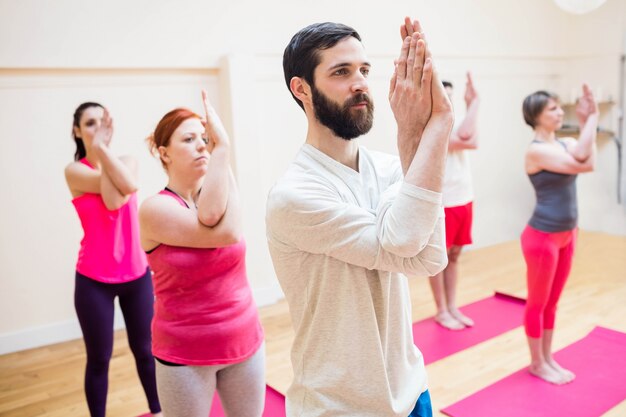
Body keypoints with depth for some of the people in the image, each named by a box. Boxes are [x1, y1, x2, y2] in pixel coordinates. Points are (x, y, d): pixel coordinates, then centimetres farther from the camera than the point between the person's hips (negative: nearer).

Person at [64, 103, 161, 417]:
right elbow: (114, 198, -20)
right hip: (94, 279, -3)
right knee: (99, 359, 7)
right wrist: (97, 149, -13)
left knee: (144, 349, 15)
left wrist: (102, 149, -16)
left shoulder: (128, 160, 3)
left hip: (137, 274, 3)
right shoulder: (74, 170, -7)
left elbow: (129, 185, -19)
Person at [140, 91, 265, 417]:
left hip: (245, 341, 5)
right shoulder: (155, 208, -14)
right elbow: (226, 233, -29)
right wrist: (223, 146, -28)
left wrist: (218, 146, -28)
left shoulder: (217, 194, 0)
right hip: (185, 354, -4)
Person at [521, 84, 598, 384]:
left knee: (552, 302, 18)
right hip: (542, 236, -8)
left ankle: (548, 359, 33)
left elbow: (589, 163, -13)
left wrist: (588, 122, -13)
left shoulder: (566, 144, 5)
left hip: (566, 234, 8)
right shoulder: (536, 150, -16)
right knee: (537, 303, 8)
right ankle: (537, 364, 24)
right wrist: (591, 119, -18)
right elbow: (581, 165, -26)